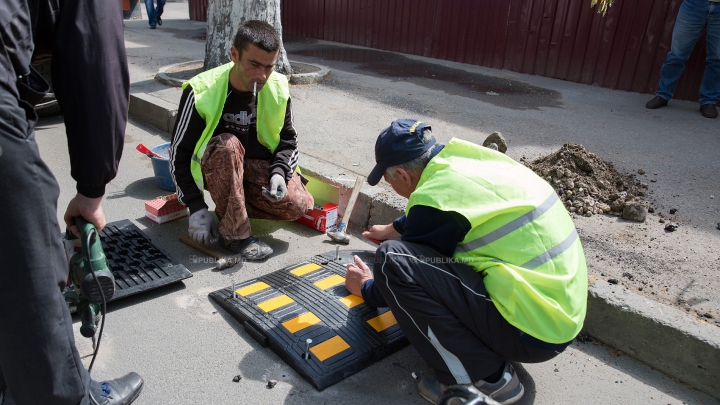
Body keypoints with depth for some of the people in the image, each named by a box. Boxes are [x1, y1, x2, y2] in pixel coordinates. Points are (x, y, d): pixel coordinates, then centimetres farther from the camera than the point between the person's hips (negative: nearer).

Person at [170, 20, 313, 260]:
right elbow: (179, 153, -14)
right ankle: (234, 234, -24)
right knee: (227, 144, -37)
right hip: (215, 168, -2)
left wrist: (278, 172, -18)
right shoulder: (201, 92, -21)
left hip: (260, 166, 3)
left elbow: (288, 139, 2)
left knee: (299, 205, -22)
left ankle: (234, 205, 3)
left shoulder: (278, 88, -10)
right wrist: (197, 208, -19)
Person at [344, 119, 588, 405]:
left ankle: (486, 379, -6)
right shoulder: (466, 159, 5)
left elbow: (403, 280, -4)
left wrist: (366, 288, 16)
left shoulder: (437, 197, -18)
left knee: (393, 259, -17)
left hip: (533, 333, -9)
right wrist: (395, 229, 44)